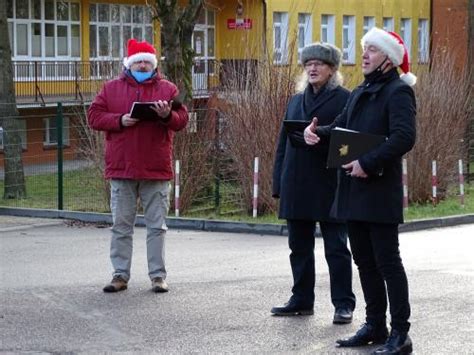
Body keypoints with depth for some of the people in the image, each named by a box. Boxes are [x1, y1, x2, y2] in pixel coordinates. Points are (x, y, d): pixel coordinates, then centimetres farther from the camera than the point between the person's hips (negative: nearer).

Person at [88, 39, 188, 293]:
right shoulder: (112, 88, 9)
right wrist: (119, 121, -12)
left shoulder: (167, 89, 7)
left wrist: (167, 116, -20)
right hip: (121, 169, 1)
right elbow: (94, 116, 3)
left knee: (157, 225, 3)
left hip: (156, 170, -1)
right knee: (121, 225, 5)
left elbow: (182, 120, 2)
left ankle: (158, 275, 9)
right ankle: (120, 275, 12)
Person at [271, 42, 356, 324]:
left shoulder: (344, 99, -3)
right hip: (297, 185, 6)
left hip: (329, 185, -6)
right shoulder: (296, 102, 17)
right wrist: (279, 182, 9)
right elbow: (283, 144, 16)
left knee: (336, 247, -1)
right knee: (299, 246, 12)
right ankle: (302, 300, 21)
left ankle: (344, 304, 4)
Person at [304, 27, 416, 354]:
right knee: (365, 261, 14)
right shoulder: (360, 93, 19)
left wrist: (368, 163, -25)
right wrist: (317, 131, -2)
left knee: (387, 260, -7)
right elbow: (342, 126, 20)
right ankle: (375, 326, 24)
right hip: (353, 191, 9)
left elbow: (404, 137, -21)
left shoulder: (398, 91, -10)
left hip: (380, 190, -9)